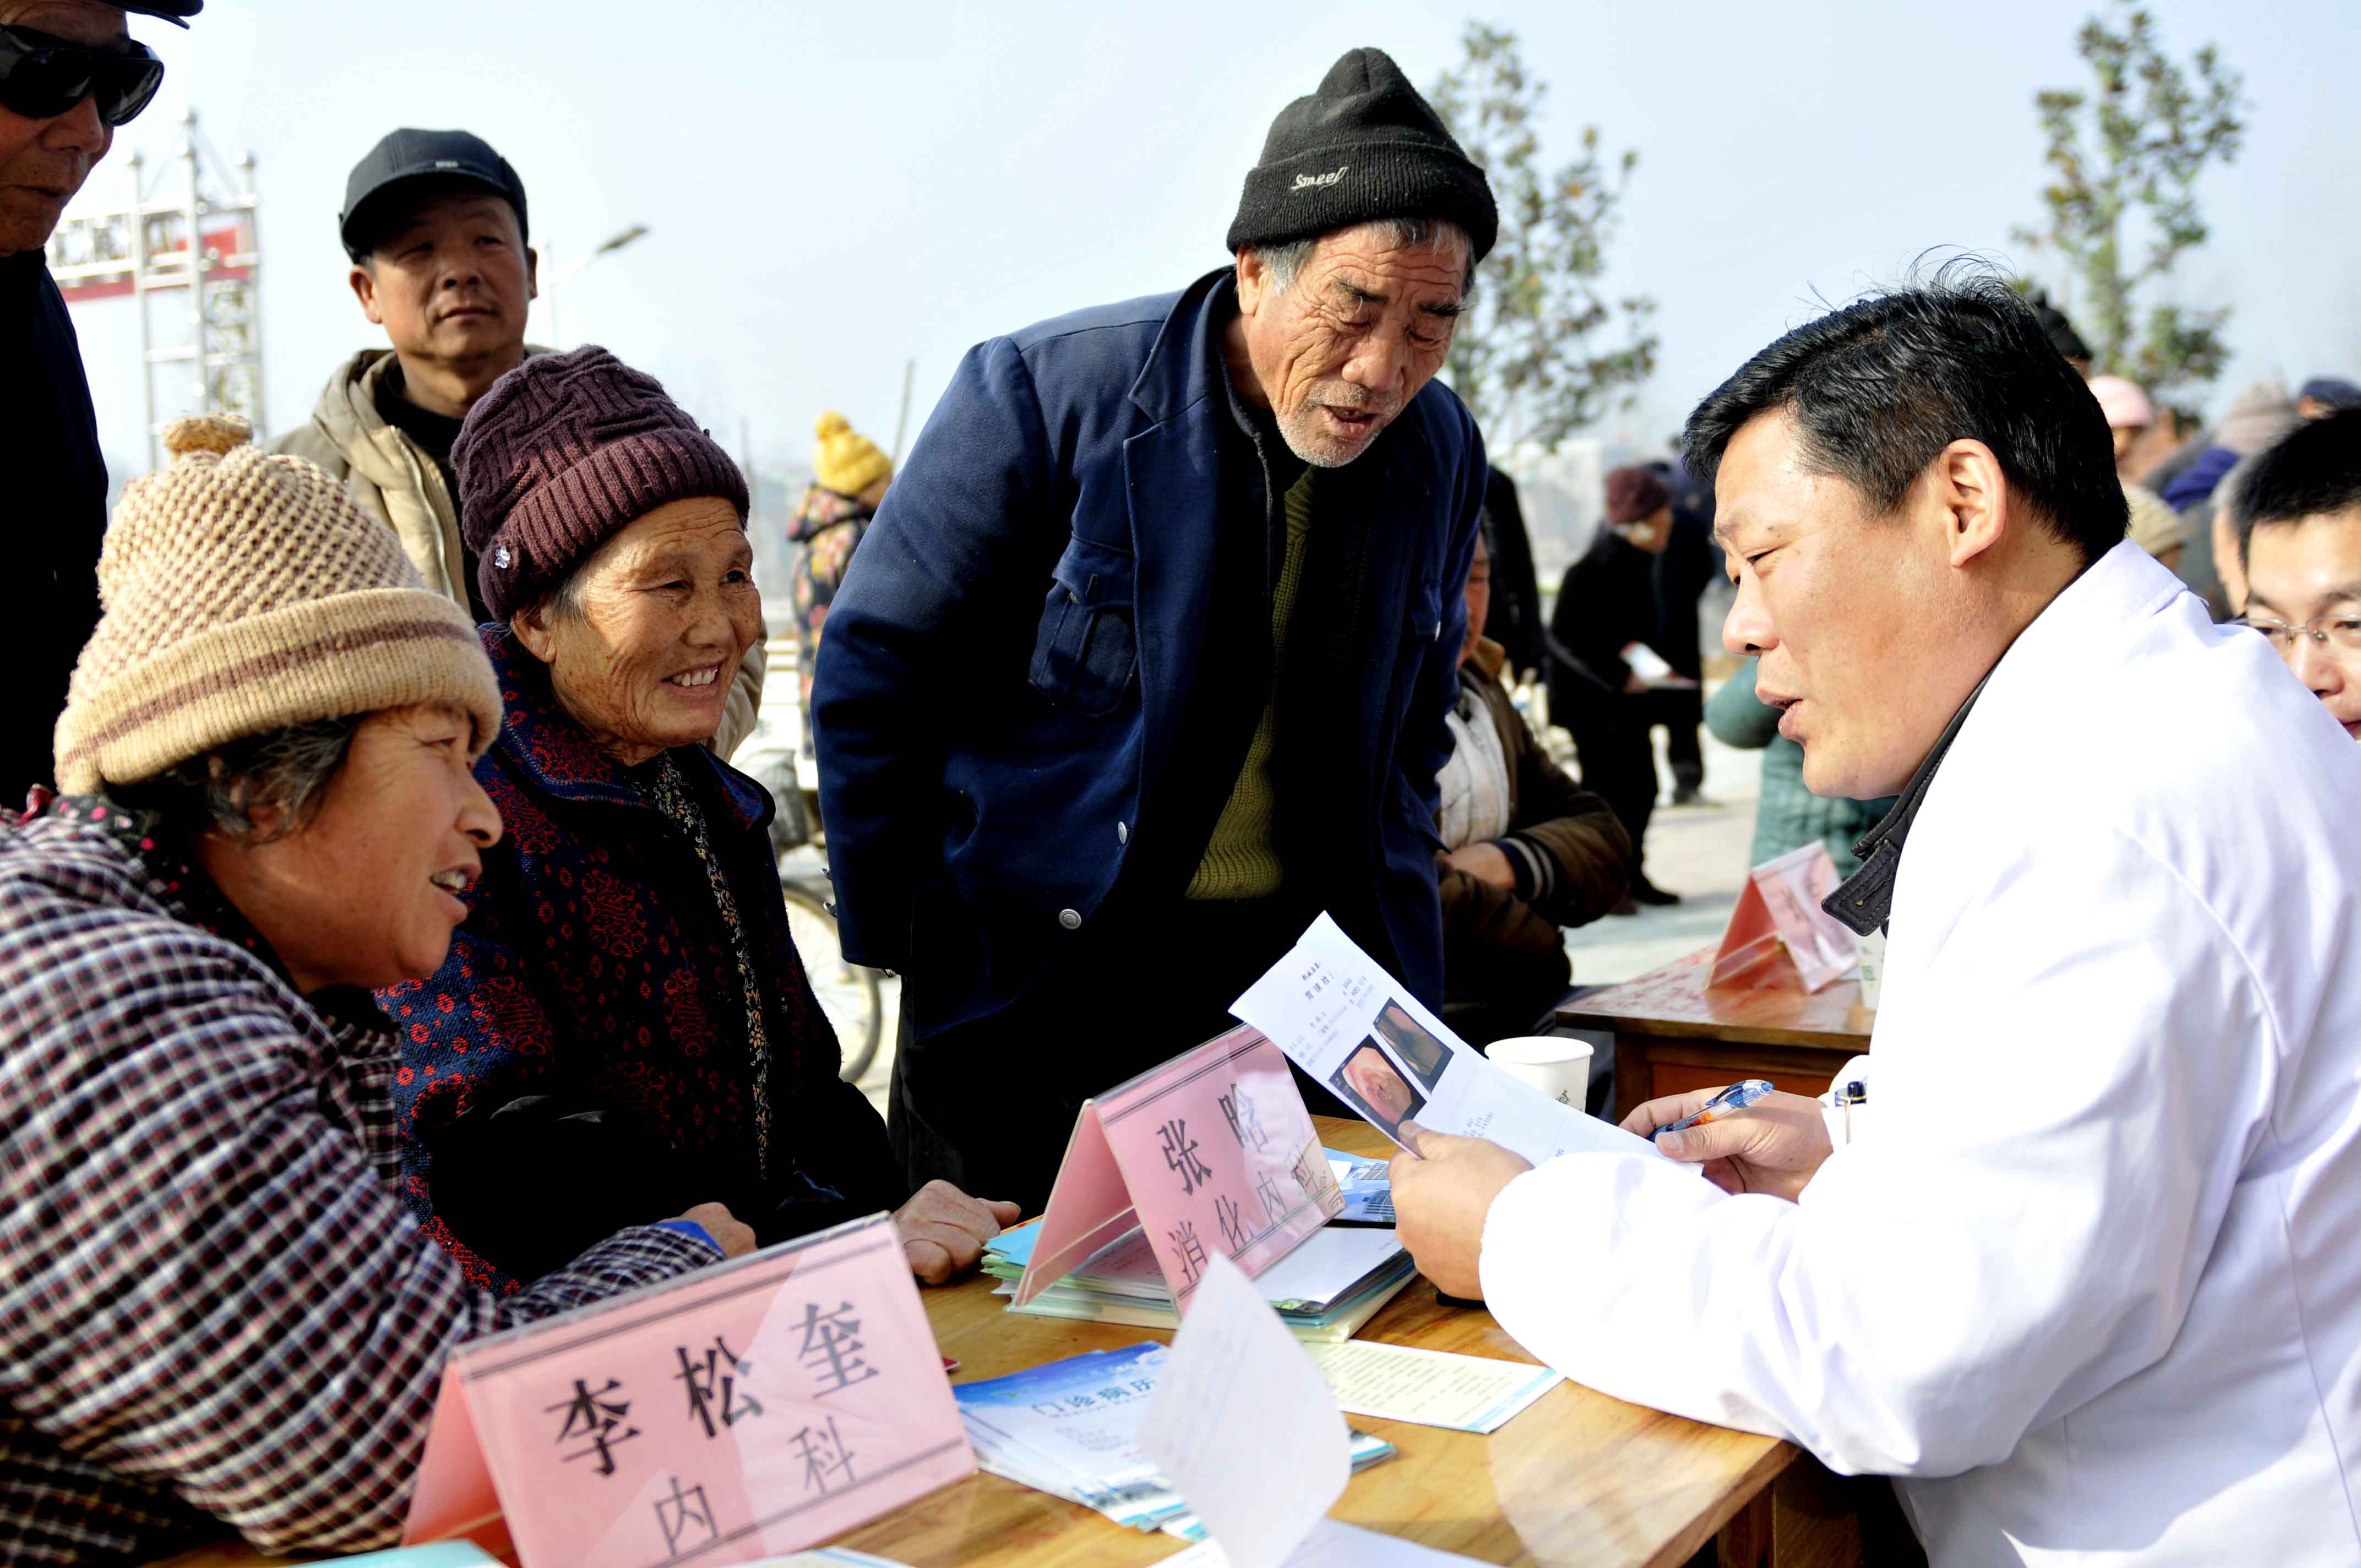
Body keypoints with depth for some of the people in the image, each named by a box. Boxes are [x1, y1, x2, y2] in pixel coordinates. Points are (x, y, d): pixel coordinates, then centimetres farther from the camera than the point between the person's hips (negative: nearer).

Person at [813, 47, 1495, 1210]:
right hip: (1037, 998, -3)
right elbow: (873, 686, -7)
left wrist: (1402, 1004, 10)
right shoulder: (1044, 396, -13)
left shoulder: (1442, 452, 2)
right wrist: (913, 956, -7)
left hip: (1297, 989, 4)